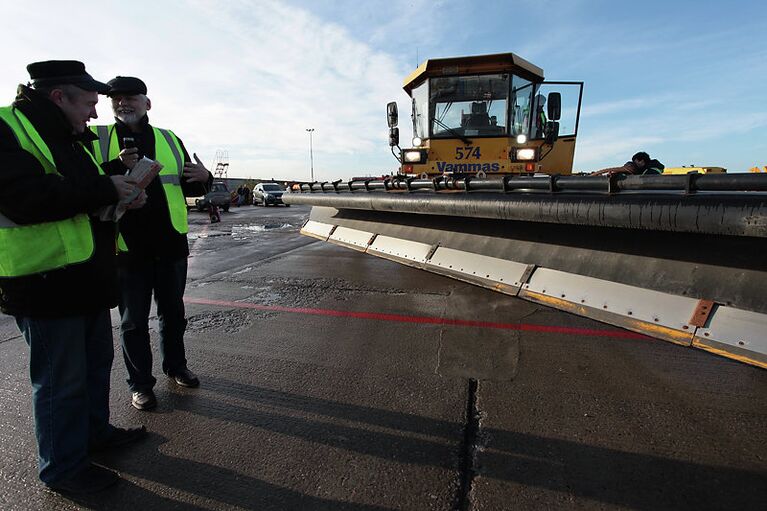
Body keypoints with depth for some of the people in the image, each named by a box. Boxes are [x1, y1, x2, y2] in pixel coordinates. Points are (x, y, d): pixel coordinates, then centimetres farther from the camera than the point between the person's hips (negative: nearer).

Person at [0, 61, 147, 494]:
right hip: (46, 282, -9)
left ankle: (95, 431, 39)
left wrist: (120, 193, 4)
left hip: (88, 278, 9)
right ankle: (63, 467, 20)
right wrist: (105, 189, -18)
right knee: (62, 380, 2)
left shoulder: (70, 140, 17)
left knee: (96, 362, 20)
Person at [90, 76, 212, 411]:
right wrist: (117, 167, -23)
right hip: (127, 247, -2)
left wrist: (204, 178, -8)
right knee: (134, 321, 9)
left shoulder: (169, 140, 9)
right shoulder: (96, 138, 1)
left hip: (171, 244, 3)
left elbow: (188, 188, 14)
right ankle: (140, 383, 25)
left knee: (173, 312, 16)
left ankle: (175, 366, 36)